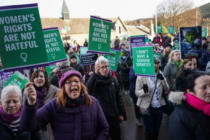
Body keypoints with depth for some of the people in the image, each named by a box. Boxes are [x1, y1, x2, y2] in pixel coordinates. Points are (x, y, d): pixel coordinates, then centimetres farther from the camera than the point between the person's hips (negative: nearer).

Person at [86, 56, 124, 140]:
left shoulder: (114, 79, 1)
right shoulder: (95, 79, -9)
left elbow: (118, 97, 7)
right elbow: (88, 89, -32)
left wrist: (121, 113, 10)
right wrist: (95, 73, -38)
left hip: (114, 115, 3)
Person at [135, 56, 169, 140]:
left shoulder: (160, 74, 0)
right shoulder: (141, 76, -12)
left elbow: (166, 90, 1)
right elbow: (137, 93, -13)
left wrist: (163, 80, -16)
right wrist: (144, 91, -34)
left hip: (159, 107, 4)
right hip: (147, 108, -4)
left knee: (157, 129, 20)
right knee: (149, 130, 10)